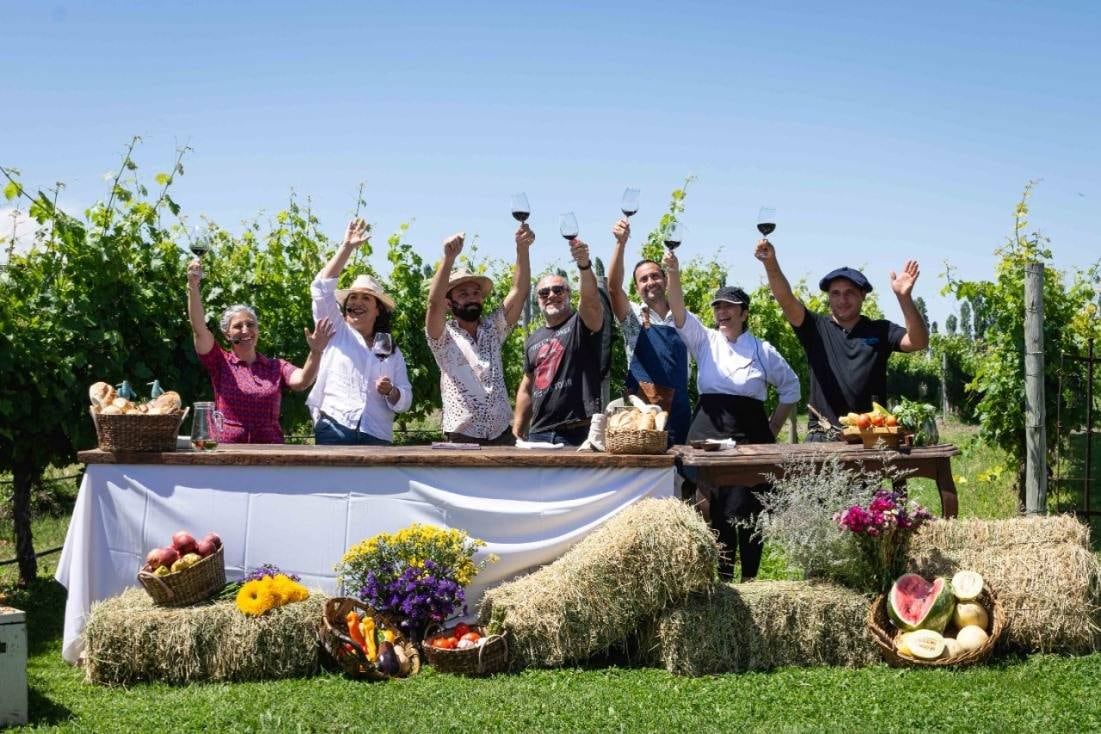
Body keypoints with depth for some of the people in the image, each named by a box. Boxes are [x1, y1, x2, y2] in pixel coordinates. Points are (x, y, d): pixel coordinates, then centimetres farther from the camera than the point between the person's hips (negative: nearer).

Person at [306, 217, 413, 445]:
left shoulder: (391, 351, 20)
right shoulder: (336, 330, 15)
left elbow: (404, 401, 16)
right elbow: (321, 288, 1)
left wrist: (391, 392, -7)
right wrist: (347, 247, -2)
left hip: (376, 436, 2)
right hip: (334, 429, -2)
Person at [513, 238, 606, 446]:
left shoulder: (581, 324, 2)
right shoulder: (533, 340, 19)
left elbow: (590, 298, -21)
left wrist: (584, 265, -39)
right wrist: (517, 433, 16)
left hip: (579, 433, -5)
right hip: (539, 433, 5)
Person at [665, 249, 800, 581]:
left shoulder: (762, 350, 5)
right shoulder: (705, 341, 8)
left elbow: (790, 386, 16)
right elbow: (680, 313, -8)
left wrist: (773, 429, 10)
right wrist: (673, 275, -24)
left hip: (749, 435, -1)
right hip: (708, 432, 2)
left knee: (745, 511, -5)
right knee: (715, 513, 3)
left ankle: (750, 579, 7)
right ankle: (721, 579, 14)